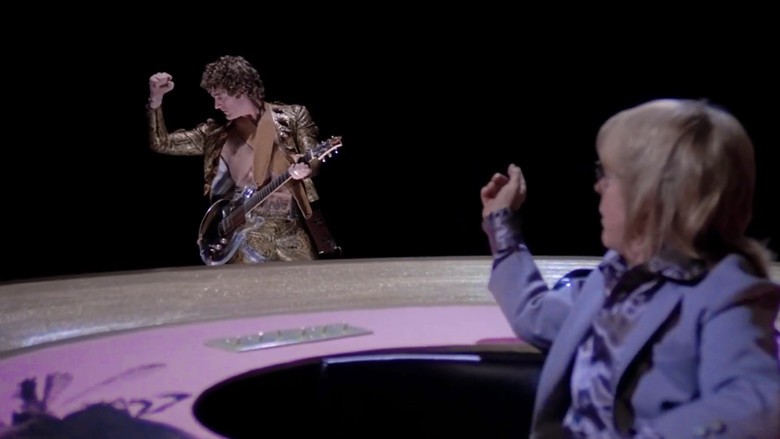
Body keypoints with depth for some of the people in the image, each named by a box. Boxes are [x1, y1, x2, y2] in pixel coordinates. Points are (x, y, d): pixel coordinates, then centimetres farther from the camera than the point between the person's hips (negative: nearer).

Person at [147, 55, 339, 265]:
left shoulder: (292, 116, 6)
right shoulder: (216, 133, 13)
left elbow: (315, 161, 1)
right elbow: (161, 143, 13)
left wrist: (304, 168, -22)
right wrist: (156, 99, 1)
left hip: (291, 226, -1)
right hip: (245, 229, 1)